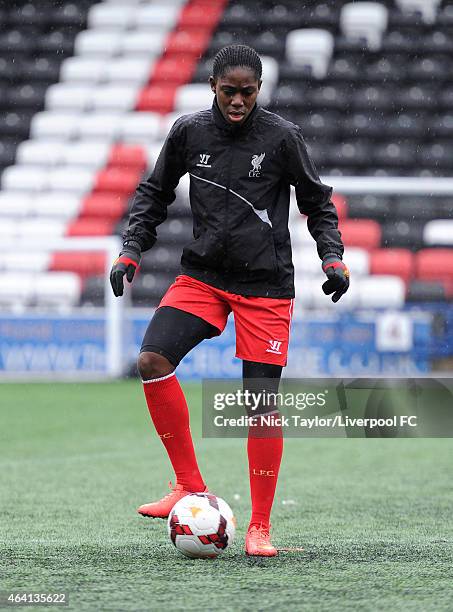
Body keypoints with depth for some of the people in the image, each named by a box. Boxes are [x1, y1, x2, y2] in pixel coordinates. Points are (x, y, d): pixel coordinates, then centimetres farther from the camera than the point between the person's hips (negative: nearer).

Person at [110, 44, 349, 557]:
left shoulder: (282, 137, -6)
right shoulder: (188, 132, 0)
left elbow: (317, 202, 5)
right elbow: (154, 193, 14)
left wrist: (333, 259, -7)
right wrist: (131, 251, 4)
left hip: (266, 285, -2)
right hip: (202, 277, 3)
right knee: (151, 361, -19)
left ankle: (260, 528, 7)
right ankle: (191, 486, -6)